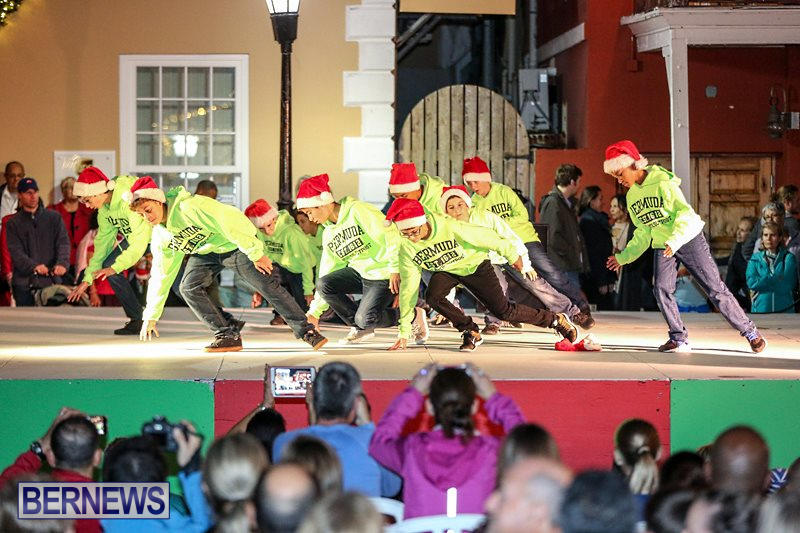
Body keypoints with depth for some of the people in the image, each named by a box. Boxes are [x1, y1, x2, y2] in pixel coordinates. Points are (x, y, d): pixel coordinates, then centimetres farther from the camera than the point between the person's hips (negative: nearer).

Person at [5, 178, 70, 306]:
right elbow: (16, 251, -4)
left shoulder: (54, 217, 11)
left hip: (51, 281, 0)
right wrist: (33, 266, -23)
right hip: (24, 284, 0)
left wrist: (62, 263, -21)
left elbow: (63, 243, 1)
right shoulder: (13, 224, 9)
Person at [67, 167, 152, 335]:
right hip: (134, 236, 8)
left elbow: (140, 241, -34)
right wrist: (87, 279, 2)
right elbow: (102, 243, 4)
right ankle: (137, 320, 0)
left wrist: (116, 267, -36)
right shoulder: (104, 209, -5)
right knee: (108, 266, -5)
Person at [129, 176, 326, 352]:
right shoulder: (160, 236, -5)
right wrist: (151, 316, 6)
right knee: (189, 287, -17)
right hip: (205, 253, 6)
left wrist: (256, 253, -30)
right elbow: (161, 274, 6)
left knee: (268, 285, -12)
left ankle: (306, 331, 0)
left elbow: (229, 220, -32)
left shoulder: (188, 207, -31)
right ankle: (228, 335, -11)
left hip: (235, 244, -6)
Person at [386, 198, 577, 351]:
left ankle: (557, 320, 14)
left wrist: (512, 255, -4)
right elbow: (408, 288, -14)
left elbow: (486, 238, -19)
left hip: (475, 266, -3)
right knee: (432, 296, -28)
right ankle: (471, 333, -5)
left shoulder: (450, 228, -34)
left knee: (503, 312, -8)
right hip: (446, 271, 3)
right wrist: (404, 331, -15)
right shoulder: (407, 249, -21)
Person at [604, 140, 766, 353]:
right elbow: (642, 234, 18)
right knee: (662, 289, -17)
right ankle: (679, 338, -7)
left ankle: (750, 332, 4)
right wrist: (623, 257, 16)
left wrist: (675, 240, -35)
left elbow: (685, 213, -22)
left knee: (715, 288, -5)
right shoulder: (631, 196, 8)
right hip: (662, 246, 6)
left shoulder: (662, 182, -14)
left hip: (688, 239, -6)